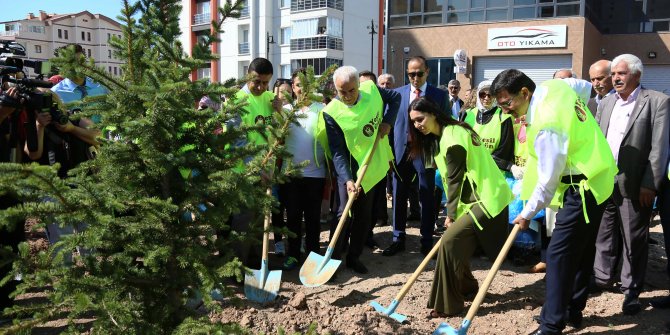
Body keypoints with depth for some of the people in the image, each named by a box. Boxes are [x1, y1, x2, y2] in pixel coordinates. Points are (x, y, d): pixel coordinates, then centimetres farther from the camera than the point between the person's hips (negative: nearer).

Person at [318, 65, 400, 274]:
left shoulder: (371, 89, -9)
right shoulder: (331, 113, -21)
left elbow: (395, 97, 10)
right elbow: (337, 153, -23)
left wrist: (387, 122, -5)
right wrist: (347, 180, -34)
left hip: (373, 166, 5)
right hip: (349, 170, -4)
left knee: (364, 215, 11)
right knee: (345, 213, -10)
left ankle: (354, 256, 23)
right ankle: (333, 258, 2)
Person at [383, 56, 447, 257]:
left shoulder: (439, 95, 0)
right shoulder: (397, 94, 5)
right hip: (401, 151, 2)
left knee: (426, 199, 5)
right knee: (399, 197, 9)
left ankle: (427, 241, 17)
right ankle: (398, 239, 20)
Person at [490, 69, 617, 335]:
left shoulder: (547, 125, -27)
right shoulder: (554, 86, 0)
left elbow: (548, 180, -22)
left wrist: (527, 214, -9)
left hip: (583, 188, -11)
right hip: (598, 177, 11)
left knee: (559, 254, -9)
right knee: (583, 250, 17)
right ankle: (573, 311, 30)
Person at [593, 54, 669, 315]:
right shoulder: (606, 103, 13)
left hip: (634, 185, -5)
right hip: (604, 183, 5)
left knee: (634, 240, 4)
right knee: (604, 235, 15)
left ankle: (632, 292, 16)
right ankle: (603, 277, 30)